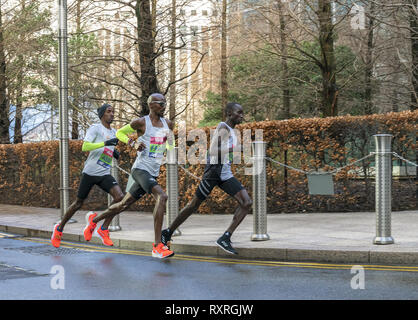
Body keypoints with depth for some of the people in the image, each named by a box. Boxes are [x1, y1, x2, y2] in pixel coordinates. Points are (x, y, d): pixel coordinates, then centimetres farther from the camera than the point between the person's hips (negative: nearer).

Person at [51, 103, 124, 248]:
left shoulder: (114, 132, 16)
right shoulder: (95, 128, -6)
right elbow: (85, 147, -20)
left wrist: (113, 152, 11)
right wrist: (105, 143, -28)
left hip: (104, 175, 5)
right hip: (90, 172, -5)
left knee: (120, 196, -18)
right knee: (78, 203, 5)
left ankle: (104, 230, -8)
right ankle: (59, 228, 28)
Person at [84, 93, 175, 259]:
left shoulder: (168, 124, 9)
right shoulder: (141, 122, -7)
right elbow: (119, 133, 7)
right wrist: (133, 144, -10)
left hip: (153, 173, 7)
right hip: (140, 169, -7)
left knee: (124, 205, 17)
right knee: (162, 196, -29)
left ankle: (94, 220, 43)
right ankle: (157, 247, -32)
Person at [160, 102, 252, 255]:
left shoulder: (231, 130, 17)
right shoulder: (223, 128, -12)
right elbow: (213, 152, -23)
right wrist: (231, 148, -26)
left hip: (225, 175, 8)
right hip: (213, 171, -8)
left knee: (247, 203, -9)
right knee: (194, 204, 1)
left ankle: (225, 238, -11)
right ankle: (167, 232, 17)